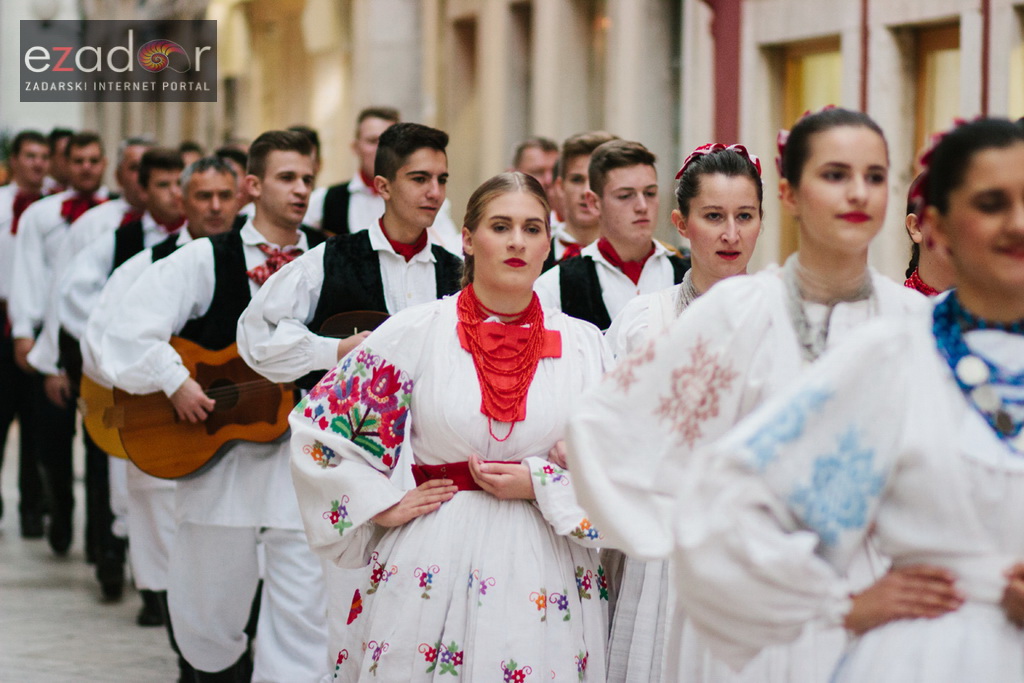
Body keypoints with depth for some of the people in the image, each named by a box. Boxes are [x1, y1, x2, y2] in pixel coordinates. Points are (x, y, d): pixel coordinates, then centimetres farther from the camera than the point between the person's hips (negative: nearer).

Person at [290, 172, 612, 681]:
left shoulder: (582, 344, 6)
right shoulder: (417, 332, 1)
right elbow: (316, 427, 2)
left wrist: (539, 483, -9)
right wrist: (385, 506, -3)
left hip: (546, 577, 1)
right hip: (435, 563, -1)